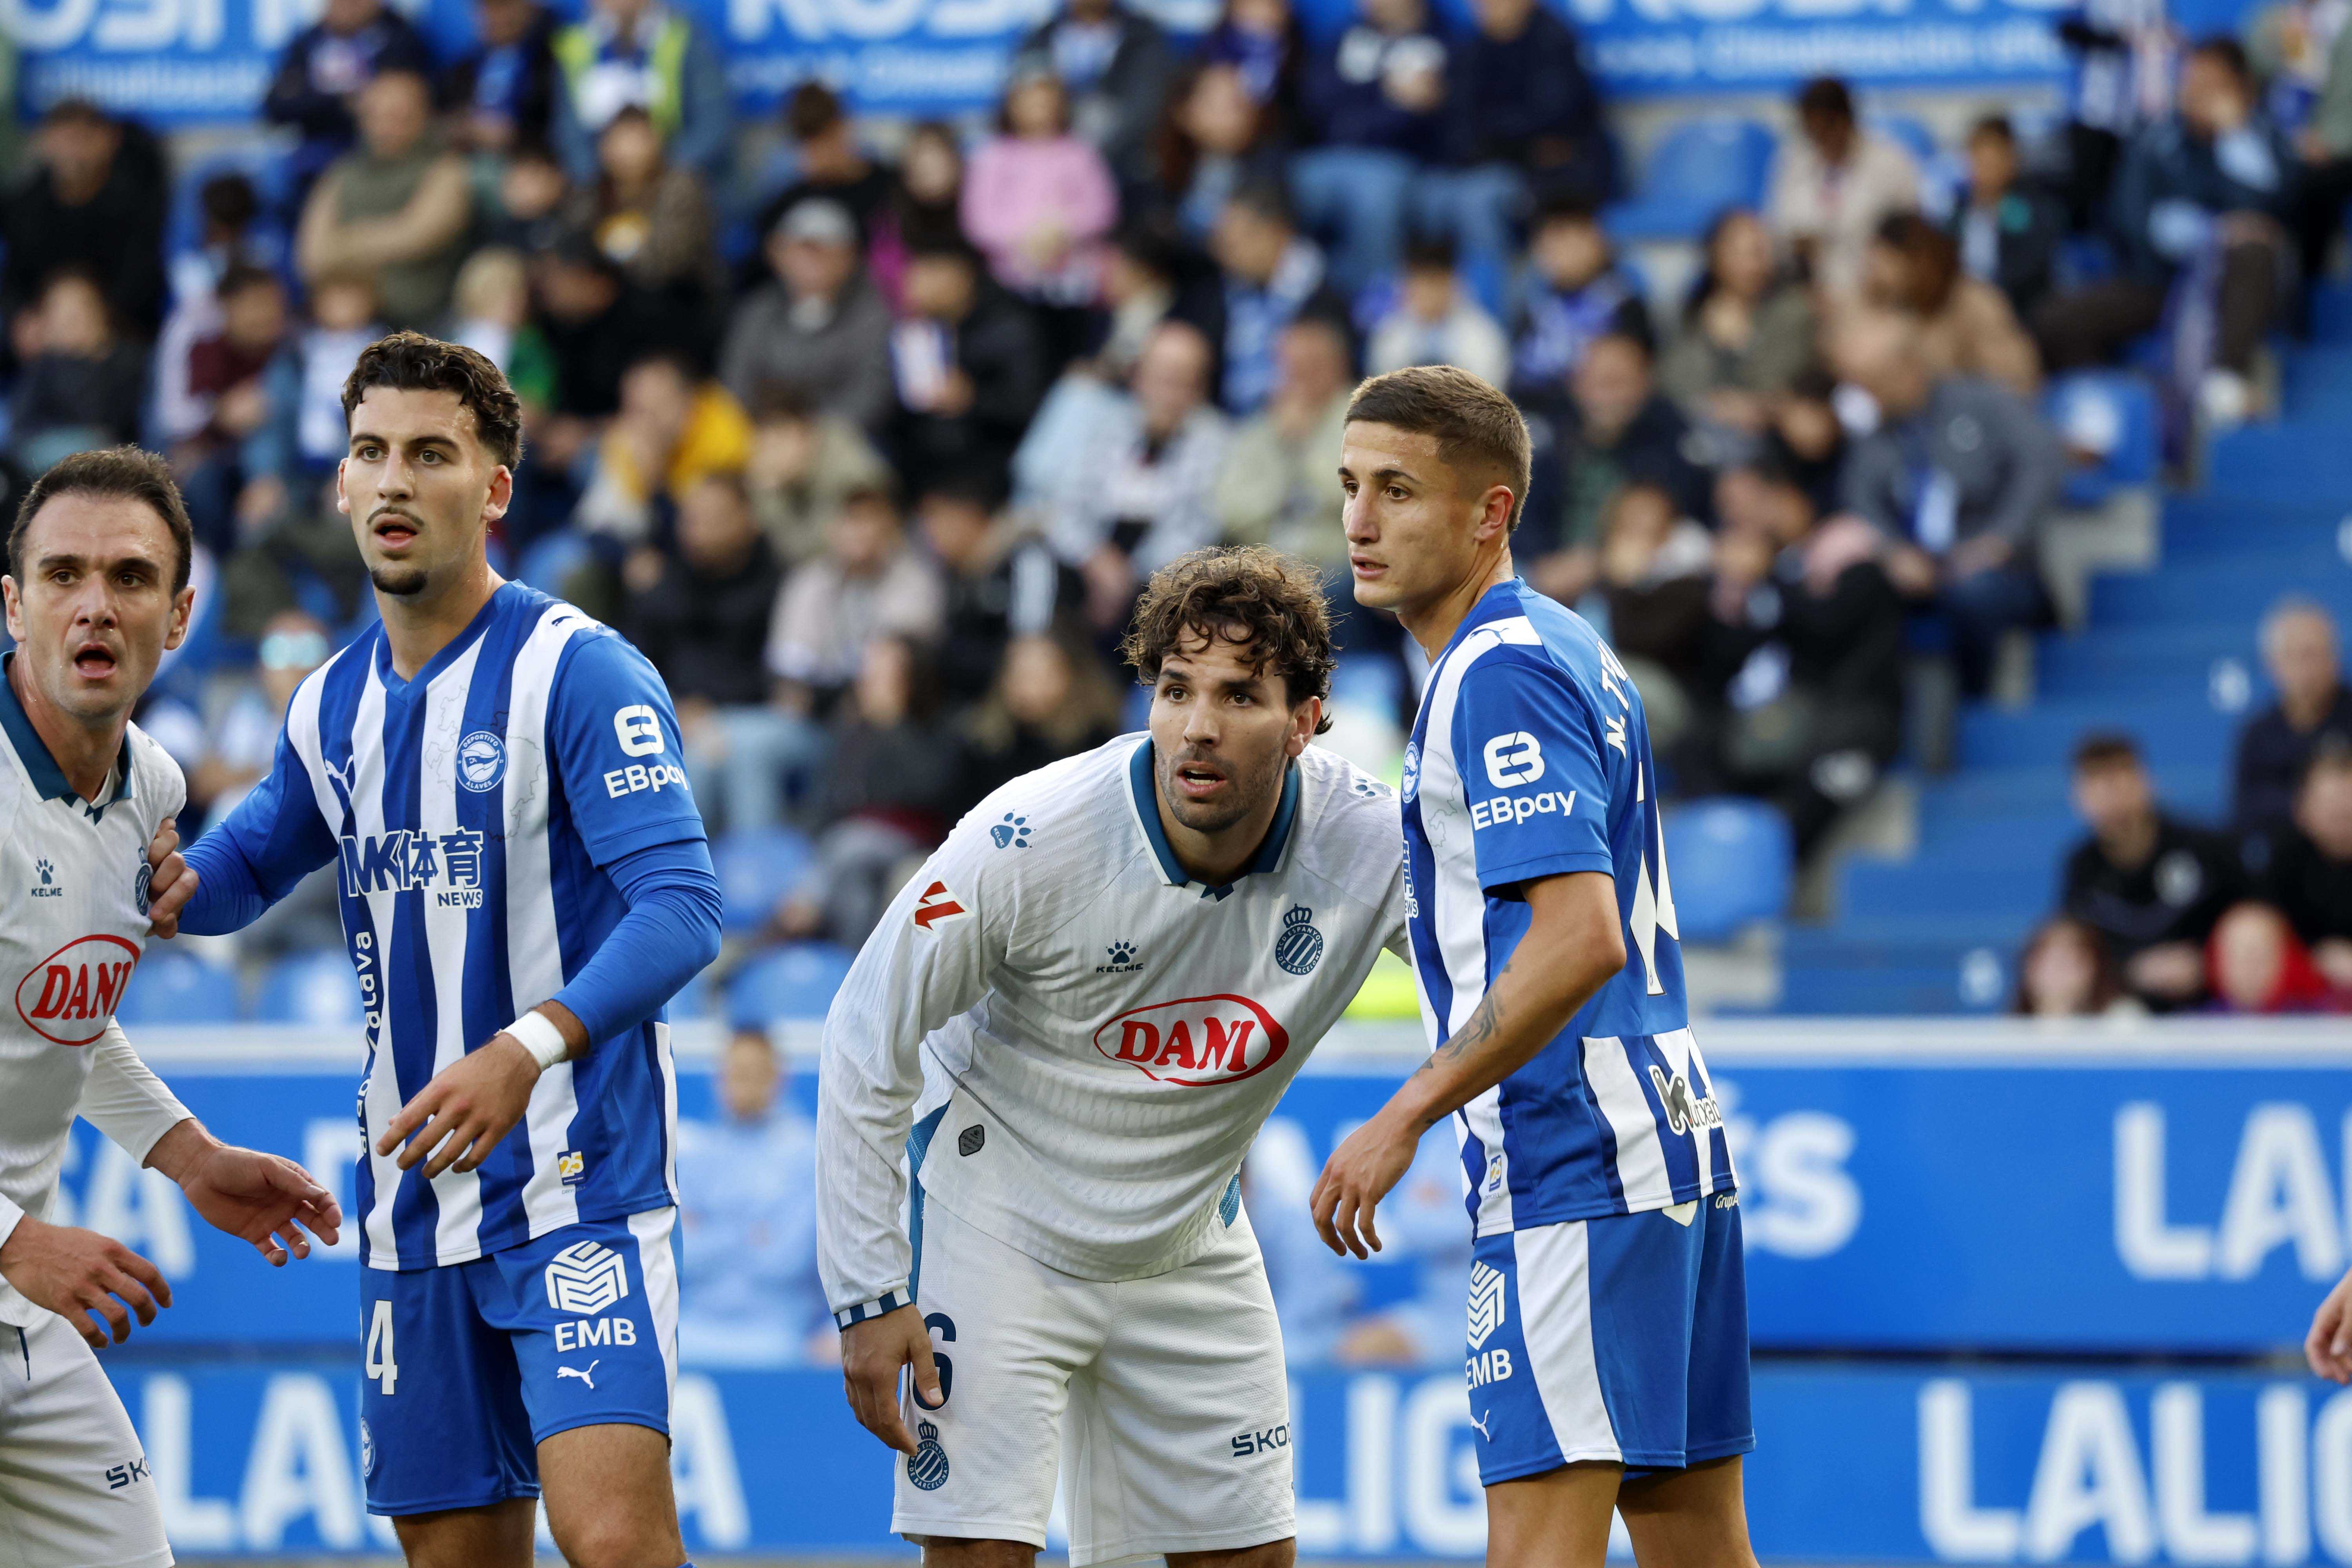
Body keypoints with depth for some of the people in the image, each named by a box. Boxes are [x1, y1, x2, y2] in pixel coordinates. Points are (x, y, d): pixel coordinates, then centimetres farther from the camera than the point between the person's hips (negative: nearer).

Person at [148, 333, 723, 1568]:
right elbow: (249, 864, 28)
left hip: (578, 1179, -7)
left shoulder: (579, 672, -10)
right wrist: (162, 883, 4)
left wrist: (527, 1050, -31)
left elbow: (681, 909, -18)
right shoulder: (335, 704, 11)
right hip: (411, 1202, 7)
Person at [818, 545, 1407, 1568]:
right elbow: (869, 1043, -15)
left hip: (1190, 1244, 4)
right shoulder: (1026, 841, -27)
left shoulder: (1368, 844, -20)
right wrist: (868, 1295, -16)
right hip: (999, 1225, -4)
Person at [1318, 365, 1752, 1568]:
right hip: (1669, 1148, 11)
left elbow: (1580, 939, -23)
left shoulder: (1500, 671, -14)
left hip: (1572, 1168, -11)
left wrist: (1406, 1117, -21)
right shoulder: (1564, 649, 18)